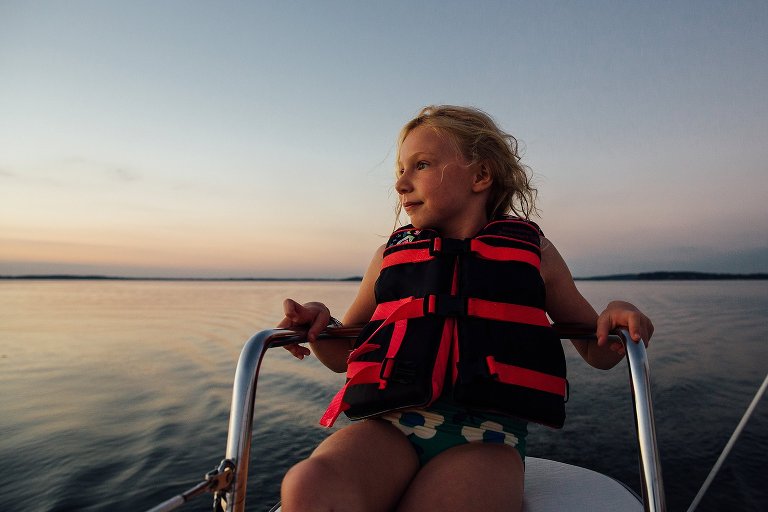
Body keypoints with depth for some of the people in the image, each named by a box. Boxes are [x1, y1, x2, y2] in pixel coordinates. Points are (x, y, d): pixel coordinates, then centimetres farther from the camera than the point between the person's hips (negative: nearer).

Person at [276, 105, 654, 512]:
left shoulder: (531, 251, 11)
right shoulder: (392, 254, 16)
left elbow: (598, 354, 19)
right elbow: (342, 355, 22)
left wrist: (617, 316, -4)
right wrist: (317, 326, 0)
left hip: (482, 438, -1)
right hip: (388, 428, 2)